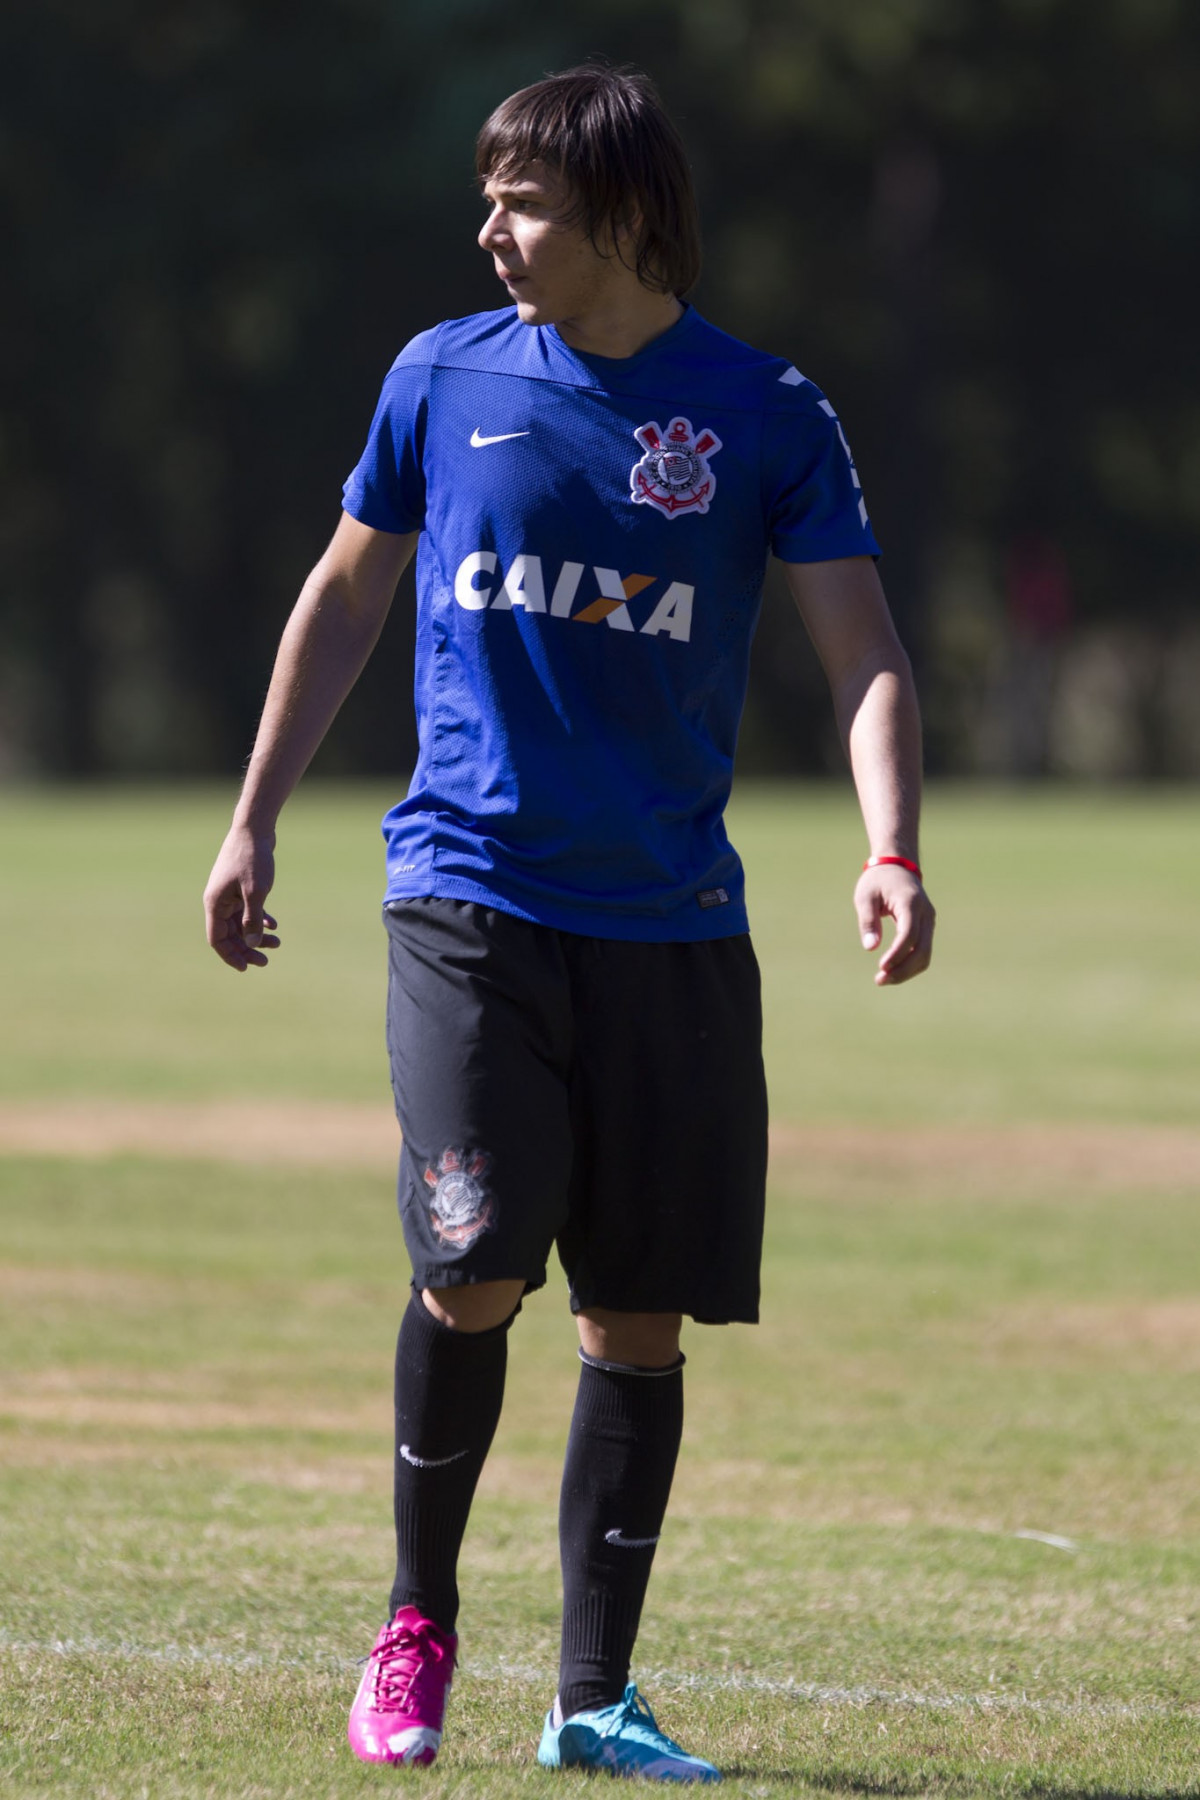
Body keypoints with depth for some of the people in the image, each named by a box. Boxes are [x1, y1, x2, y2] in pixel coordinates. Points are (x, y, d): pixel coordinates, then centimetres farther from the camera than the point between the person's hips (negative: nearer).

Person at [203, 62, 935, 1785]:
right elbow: (346, 594, 17)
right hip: (469, 895, 0)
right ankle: (417, 1615, 8)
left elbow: (866, 656, -2)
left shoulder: (766, 415, 0)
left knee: (641, 1314, 2)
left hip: (672, 925, 1)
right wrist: (256, 821, 17)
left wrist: (891, 850, -19)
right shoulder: (447, 377, 5)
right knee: (475, 1269, -15)